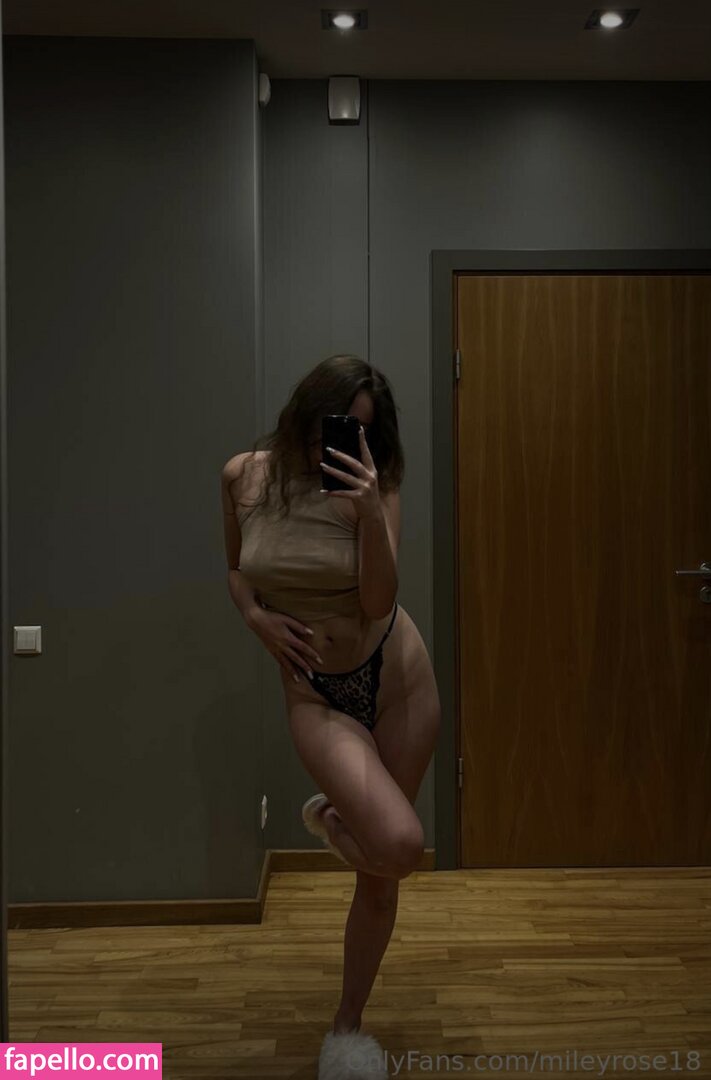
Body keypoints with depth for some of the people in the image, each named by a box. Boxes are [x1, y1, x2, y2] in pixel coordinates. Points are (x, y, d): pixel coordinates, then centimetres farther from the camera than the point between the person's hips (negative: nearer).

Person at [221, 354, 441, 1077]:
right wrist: (256, 616, -8)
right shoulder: (244, 475, -5)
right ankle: (329, 819, 16)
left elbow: (379, 603, -18)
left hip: (394, 676, 1)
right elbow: (235, 569, 11)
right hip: (313, 692, 0)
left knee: (380, 875, 9)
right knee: (400, 844, -22)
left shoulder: (372, 485, -10)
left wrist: (372, 513, -31)